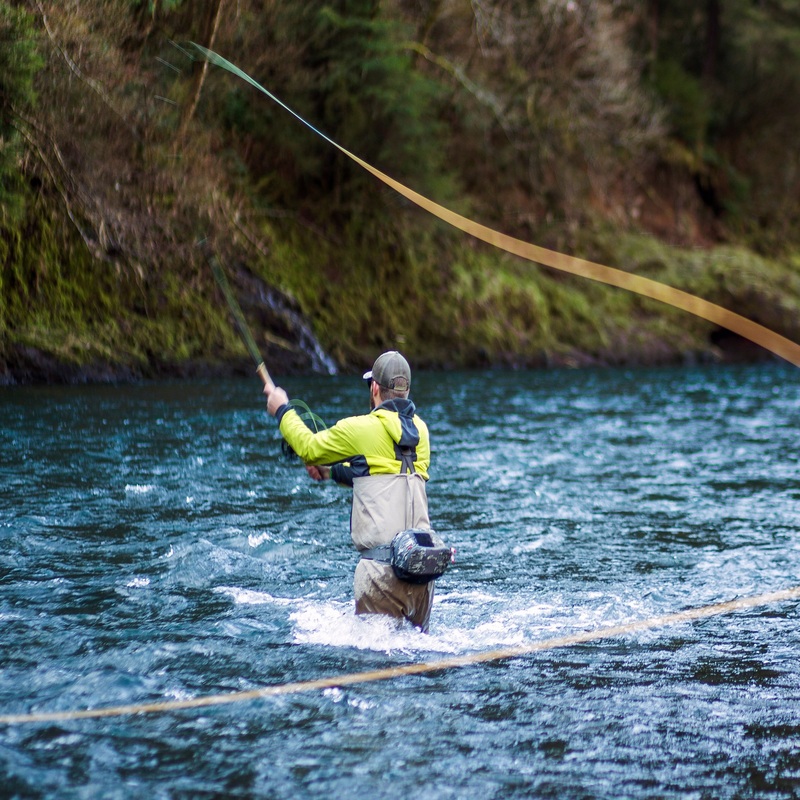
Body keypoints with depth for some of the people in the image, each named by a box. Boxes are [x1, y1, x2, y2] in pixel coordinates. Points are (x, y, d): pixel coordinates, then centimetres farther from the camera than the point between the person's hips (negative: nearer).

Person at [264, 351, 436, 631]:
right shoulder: (420, 429, 14)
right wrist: (332, 471, 37)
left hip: (382, 563, -6)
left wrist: (282, 410, 25)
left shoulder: (362, 429, -6)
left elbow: (309, 448, 9)